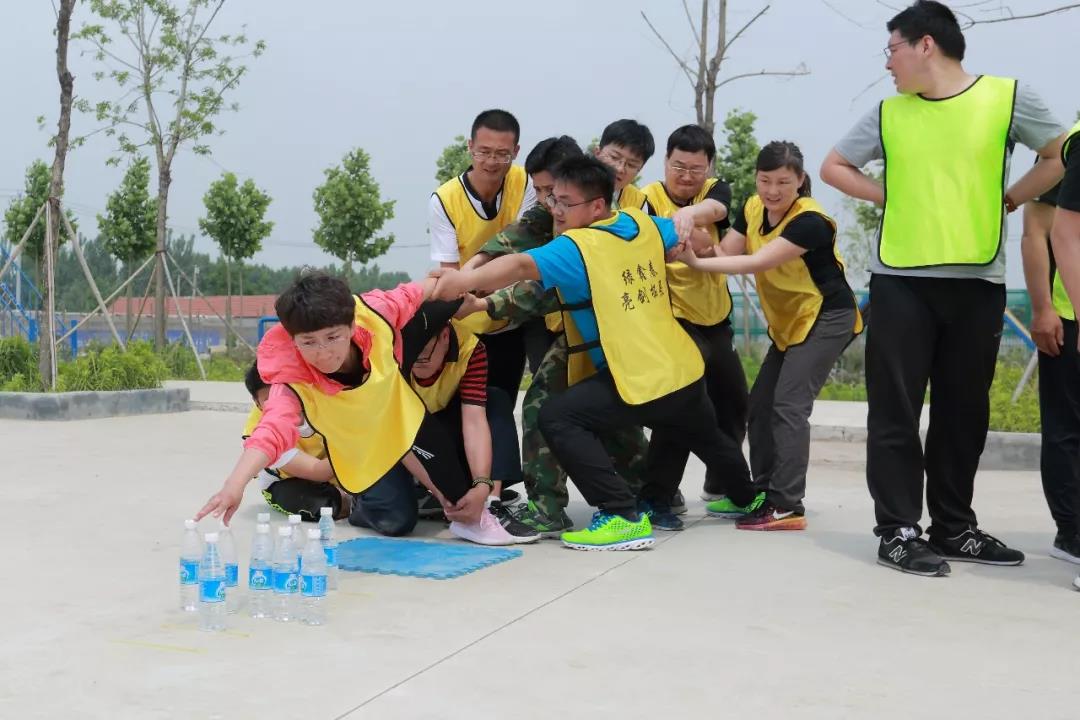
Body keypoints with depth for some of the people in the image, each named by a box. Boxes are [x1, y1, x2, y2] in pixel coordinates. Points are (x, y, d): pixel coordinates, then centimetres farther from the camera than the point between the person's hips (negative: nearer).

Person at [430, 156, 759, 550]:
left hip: (639, 379, -9)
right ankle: (748, 497, 61)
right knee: (706, 435, 35)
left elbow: (521, 265, -33)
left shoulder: (576, 247, -15)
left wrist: (466, 280, -43)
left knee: (558, 418, -11)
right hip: (686, 369, 9)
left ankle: (624, 517, -16)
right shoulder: (642, 223, 7)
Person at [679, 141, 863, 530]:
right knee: (760, 404, 8)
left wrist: (697, 262, -33)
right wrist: (693, 241, -28)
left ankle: (787, 506, -18)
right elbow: (724, 256, -8)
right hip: (789, 323, 9)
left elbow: (758, 263, -32)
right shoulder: (752, 210, 0)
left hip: (827, 318, -9)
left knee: (789, 404, -18)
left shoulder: (810, 221, -24)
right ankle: (765, 493, 19)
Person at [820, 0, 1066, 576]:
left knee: (964, 412, 8)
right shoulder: (888, 114, 7)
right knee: (896, 412, -3)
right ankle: (898, 531, 3)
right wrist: (888, 197, 4)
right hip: (900, 280, 1)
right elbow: (833, 166, 16)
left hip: (977, 282, 0)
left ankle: (954, 528, 20)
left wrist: (1008, 200, 1)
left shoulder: (1006, 97, 1)